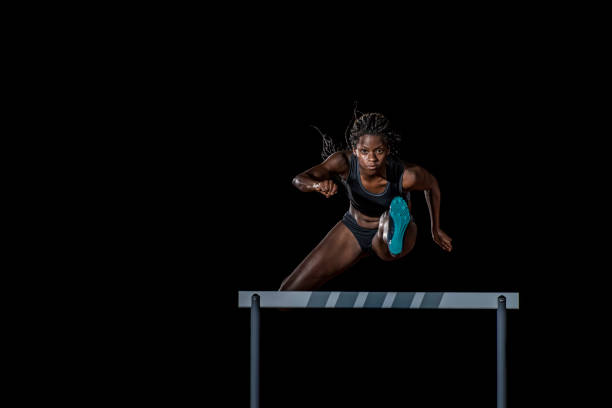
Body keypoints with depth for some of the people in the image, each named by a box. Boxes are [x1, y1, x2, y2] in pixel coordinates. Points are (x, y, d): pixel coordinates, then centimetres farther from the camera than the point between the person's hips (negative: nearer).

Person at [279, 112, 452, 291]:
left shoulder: (407, 175, -31)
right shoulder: (344, 161, -27)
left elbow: (432, 183, -8)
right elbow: (299, 180, -35)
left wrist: (436, 230, 6)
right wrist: (318, 185, -59)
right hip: (354, 230, 3)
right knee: (290, 291, 1)